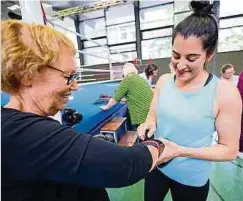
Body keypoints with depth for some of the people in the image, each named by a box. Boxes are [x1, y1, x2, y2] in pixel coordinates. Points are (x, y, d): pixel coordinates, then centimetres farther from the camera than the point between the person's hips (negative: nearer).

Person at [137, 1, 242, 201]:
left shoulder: (225, 92, -21)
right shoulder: (164, 81, -10)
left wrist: (180, 151, -26)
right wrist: (149, 125, -21)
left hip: (192, 180, -3)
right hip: (156, 167, 4)